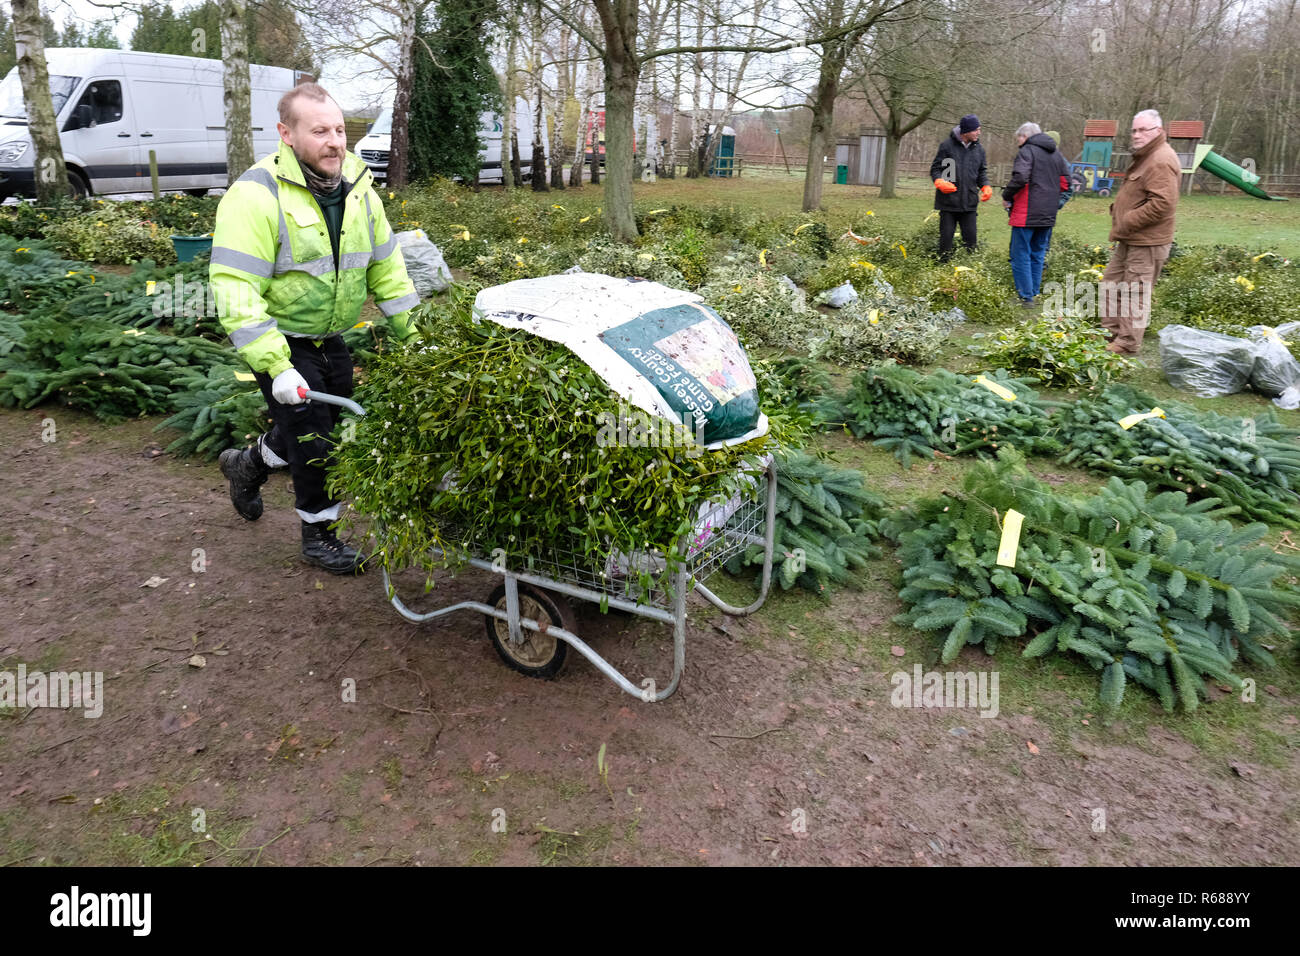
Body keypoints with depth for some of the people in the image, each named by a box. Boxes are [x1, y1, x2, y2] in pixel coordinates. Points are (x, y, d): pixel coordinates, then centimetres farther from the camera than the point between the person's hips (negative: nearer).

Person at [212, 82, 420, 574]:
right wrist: (276, 366, -31)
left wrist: (415, 335, 3)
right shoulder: (257, 194, -21)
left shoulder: (358, 188, 1)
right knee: (313, 440, -3)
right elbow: (235, 288, -25)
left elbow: (386, 267, 9)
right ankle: (319, 534, 20)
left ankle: (249, 464, 46)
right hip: (280, 340, -7)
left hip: (331, 338, 7)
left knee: (328, 423, 18)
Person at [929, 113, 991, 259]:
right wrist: (939, 182, -21)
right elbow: (935, 169, 0)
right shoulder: (947, 146, -2)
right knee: (946, 236, 1)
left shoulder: (979, 149, 11)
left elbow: (982, 171, 20)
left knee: (970, 237, 3)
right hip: (949, 201, -3)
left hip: (969, 203, 4)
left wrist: (986, 186, 1)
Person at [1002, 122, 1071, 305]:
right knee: (1038, 254, 16)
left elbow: (1020, 178, -21)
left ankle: (1026, 296, -5)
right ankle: (1034, 292, 20)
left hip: (1027, 214, -7)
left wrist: (1006, 195, -7)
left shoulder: (1027, 151, -7)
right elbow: (1065, 183, 17)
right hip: (1049, 214, 8)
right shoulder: (1056, 154, 17)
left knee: (1021, 255, -3)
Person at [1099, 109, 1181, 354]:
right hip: (1130, 240, 11)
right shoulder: (1145, 157, 18)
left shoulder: (1161, 161, -18)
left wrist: (1128, 222, -20)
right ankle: (1111, 335, 27)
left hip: (1146, 243, -11)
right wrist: (1118, 211, 12)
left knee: (1135, 294, -4)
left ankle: (1127, 345, 3)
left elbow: (1162, 203, -26)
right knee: (1111, 285, 17)